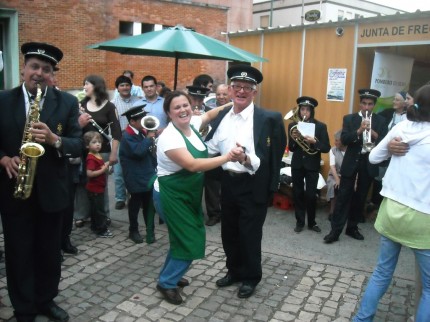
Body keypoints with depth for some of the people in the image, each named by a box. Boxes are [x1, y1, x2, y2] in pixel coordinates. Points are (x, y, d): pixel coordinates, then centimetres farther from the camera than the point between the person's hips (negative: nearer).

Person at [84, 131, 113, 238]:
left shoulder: (98, 155, 10)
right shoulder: (91, 158, -21)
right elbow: (89, 173, -29)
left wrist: (105, 166, 6)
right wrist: (103, 170, -24)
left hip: (98, 187, 10)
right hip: (94, 188, -10)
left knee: (95, 209, 19)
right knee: (99, 210, -3)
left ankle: (95, 227, 29)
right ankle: (102, 231, 5)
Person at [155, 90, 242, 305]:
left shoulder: (191, 125, -2)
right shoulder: (169, 137, -26)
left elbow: (209, 114, 18)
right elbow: (193, 165, -35)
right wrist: (227, 157, -34)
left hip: (189, 193, 8)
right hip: (171, 195, -8)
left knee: (184, 238, 17)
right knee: (189, 242, -3)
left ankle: (169, 275, 38)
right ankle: (167, 283, 18)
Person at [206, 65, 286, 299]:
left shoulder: (269, 119, -14)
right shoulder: (222, 117, 4)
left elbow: (273, 158, -19)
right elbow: (211, 147, 8)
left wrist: (247, 160, -34)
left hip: (253, 186, -6)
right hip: (228, 183, 6)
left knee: (250, 235, 8)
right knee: (229, 232, 19)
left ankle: (251, 277, 32)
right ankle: (234, 271, 42)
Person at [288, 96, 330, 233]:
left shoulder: (320, 126, -4)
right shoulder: (293, 125, 2)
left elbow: (326, 148, -7)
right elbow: (291, 148, 4)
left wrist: (314, 141, -23)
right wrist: (294, 138, -16)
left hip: (312, 166, -2)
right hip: (297, 165, 2)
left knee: (311, 195, 1)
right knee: (298, 194, 8)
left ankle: (312, 222, 20)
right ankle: (299, 221, 22)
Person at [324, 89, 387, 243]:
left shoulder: (380, 121, 4)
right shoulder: (349, 118, 1)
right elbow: (343, 140, -11)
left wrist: (374, 134, -24)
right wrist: (359, 131, -26)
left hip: (369, 163, 2)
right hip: (351, 162, -2)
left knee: (361, 197, 10)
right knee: (343, 196, -3)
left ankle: (352, 227, 23)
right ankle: (335, 230, 0)